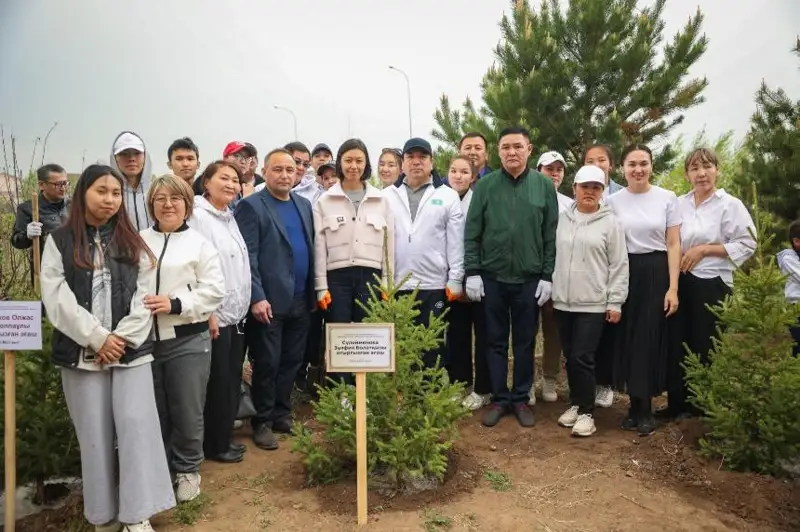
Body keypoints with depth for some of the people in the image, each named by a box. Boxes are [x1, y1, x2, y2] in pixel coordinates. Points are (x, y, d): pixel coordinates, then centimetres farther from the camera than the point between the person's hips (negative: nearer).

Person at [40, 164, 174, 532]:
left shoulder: (133, 243, 10)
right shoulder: (59, 242, 6)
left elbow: (144, 297, 2)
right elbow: (57, 299, -5)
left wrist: (120, 340, -10)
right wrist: (98, 338, -12)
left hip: (131, 350, 1)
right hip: (81, 353, 0)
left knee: (136, 425, -7)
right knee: (95, 434, 5)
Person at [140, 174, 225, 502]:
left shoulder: (199, 244, 1)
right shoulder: (139, 241, 8)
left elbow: (214, 289, -6)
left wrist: (176, 304, -15)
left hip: (187, 340, -2)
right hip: (145, 339, 2)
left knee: (187, 412, 6)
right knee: (153, 410, 14)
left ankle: (188, 470, 25)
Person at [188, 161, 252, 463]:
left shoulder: (230, 217, 13)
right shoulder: (198, 216, -12)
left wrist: (244, 304, 14)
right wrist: (208, 312, -20)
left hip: (236, 313, 8)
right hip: (216, 315, -8)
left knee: (232, 380, 14)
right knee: (218, 382, 3)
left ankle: (224, 437, 28)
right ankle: (214, 445, 18)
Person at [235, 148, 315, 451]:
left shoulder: (304, 205, 13)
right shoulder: (251, 206, -5)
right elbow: (247, 256, -11)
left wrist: (313, 291, 11)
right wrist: (257, 297, -18)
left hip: (301, 300, 6)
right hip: (270, 301, -6)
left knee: (291, 362, 13)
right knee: (267, 364, 4)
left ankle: (282, 415, 27)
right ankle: (263, 422, 18)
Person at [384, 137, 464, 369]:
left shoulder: (448, 196, 3)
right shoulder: (387, 196, 7)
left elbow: (456, 242, 1)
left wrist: (455, 281, -4)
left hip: (434, 286, -1)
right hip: (395, 286, 2)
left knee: (432, 348, 6)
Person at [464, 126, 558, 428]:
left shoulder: (544, 186, 2)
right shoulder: (485, 185, 0)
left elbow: (551, 235, 2)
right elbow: (472, 233, 0)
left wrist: (547, 276, -2)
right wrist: (472, 272, -5)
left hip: (529, 279, 0)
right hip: (492, 278, 0)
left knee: (524, 342, 10)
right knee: (495, 341, 9)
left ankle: (521, 398, 24)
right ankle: (499, 398, 22)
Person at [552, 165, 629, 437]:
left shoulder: (610, 222, -2)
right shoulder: (562, 218, 7)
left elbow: (619, 265, -2)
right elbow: (552, 255, 11)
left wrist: (615, 302, -6)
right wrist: (549, 289, 8)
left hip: (593, 303, -4)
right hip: (563, 301, 4)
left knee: (583, 358, -5)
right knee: (570, 357, 11)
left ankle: (587, 412, 9)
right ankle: (575, 403, 27)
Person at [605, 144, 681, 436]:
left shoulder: (667, 198, 0)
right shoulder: (612, 201, 3)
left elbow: (674, 245, -1)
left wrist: (673, 287, -7)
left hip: (656, 274, -1)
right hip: (625, 275, 1)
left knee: (651, 340, 2)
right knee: (628, 340, 5)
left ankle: (643, 407, 16)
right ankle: (638, 405, 19)